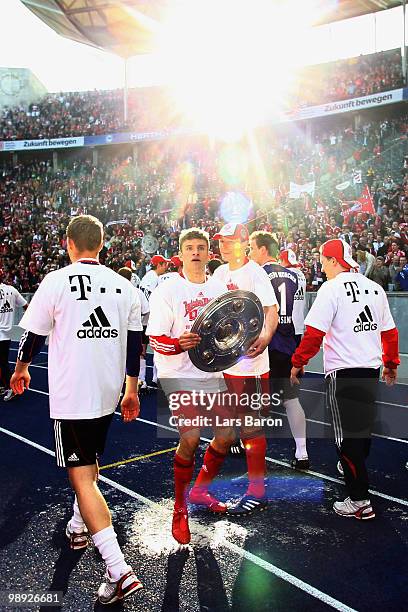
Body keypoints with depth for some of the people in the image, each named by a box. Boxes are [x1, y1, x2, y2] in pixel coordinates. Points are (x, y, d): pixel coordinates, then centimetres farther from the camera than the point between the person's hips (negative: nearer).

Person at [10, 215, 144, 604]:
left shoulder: (57, 281, -11)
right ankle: (78, 527, 46)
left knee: (81, 476, -2)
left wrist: (21, 369, 19)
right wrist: (131, 391, 18)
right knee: (89, 460, 26)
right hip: (108, 392, 6)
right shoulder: (123, 285, 3)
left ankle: (119, 571, -7)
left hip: (71, 395, -6)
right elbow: (133, 344, 8)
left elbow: (33, 335, -1)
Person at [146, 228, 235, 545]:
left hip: (213, 373, 6)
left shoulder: (220, 288, 8)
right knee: (191, 438, -16)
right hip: (179, 375, -6)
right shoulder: (168, 290, -9)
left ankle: (200, 490, 34)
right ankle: (180, 510, 6)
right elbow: (155, 339, -12)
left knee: (226, 435, 9)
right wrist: (179, 344, -31)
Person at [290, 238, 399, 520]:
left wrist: (298, 363, -7)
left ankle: (360, 501, 4)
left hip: (343, 372, -7)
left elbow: (315, 332, -18)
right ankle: (356, 469, 44)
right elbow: (390, 331, 15)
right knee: (364, 427, 23)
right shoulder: (375, 288, 8)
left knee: (347, 435, 0)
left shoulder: (332, 288, -12)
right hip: (371, 370, 7)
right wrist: (391, 364, 27)